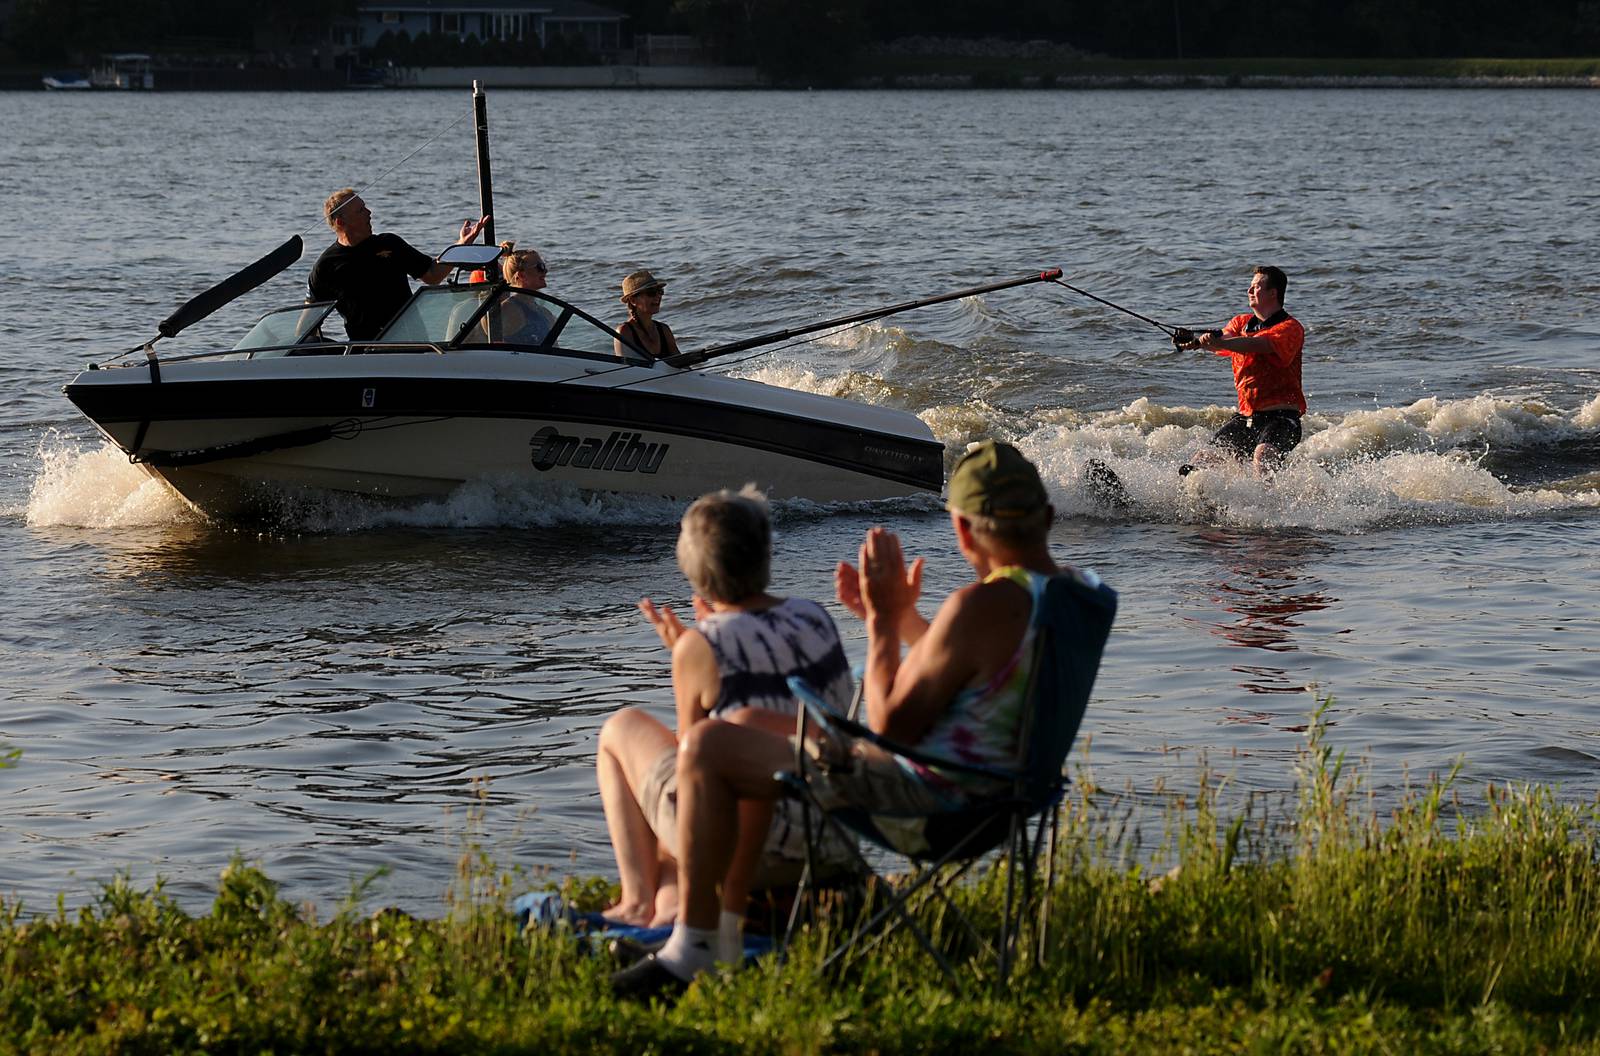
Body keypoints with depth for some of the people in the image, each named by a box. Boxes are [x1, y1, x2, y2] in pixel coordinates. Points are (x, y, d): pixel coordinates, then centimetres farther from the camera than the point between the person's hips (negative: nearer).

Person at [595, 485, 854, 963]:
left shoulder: (701, 646, -14)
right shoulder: (816, 618, 3)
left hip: (745, 846, -6)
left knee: (622, 728, 19)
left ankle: (638, 900, 17)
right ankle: (671, 902, 19)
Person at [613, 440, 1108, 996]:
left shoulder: (982, 605, -27)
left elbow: (893, 724, -19)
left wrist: (883, 620, -9)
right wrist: (899, 617, 16)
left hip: (927, 796, -10)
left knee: (706, 746, -7)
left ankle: (691, 948, -5)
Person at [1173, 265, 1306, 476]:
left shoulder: (1290, 328, -4)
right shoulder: (1241, 323, 18)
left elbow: (1260, 344, -23)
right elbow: (1224, 336, -4)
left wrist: (1218, 342, -40)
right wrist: (1196, 340, -29)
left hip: (1280, 417, -8)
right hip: (1245, 417, 8)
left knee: (1263, 455, -34)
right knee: (1203, 459, -3)